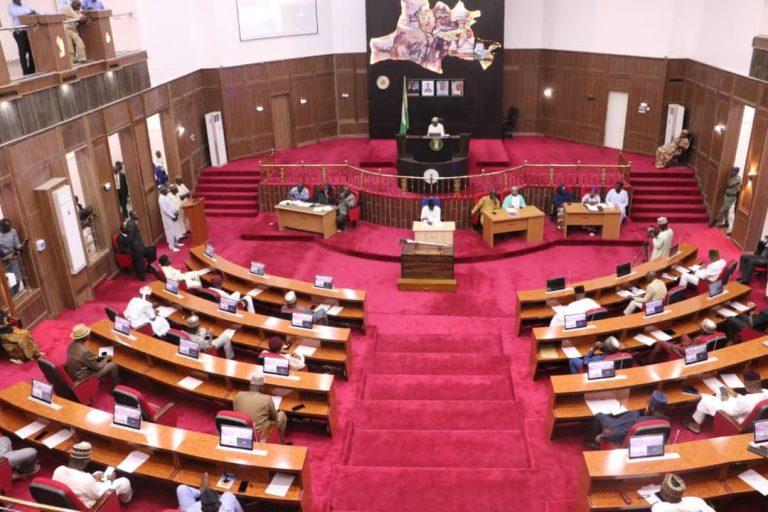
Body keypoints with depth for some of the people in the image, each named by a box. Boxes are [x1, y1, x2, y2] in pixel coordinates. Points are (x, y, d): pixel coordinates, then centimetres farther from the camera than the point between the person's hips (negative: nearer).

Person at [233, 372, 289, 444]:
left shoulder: (239, 395, -8)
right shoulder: (267, 399, -19)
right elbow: (274, 417, -3)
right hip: (260, 437, -5)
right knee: (282, 415, 19)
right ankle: (281, 443, 36)